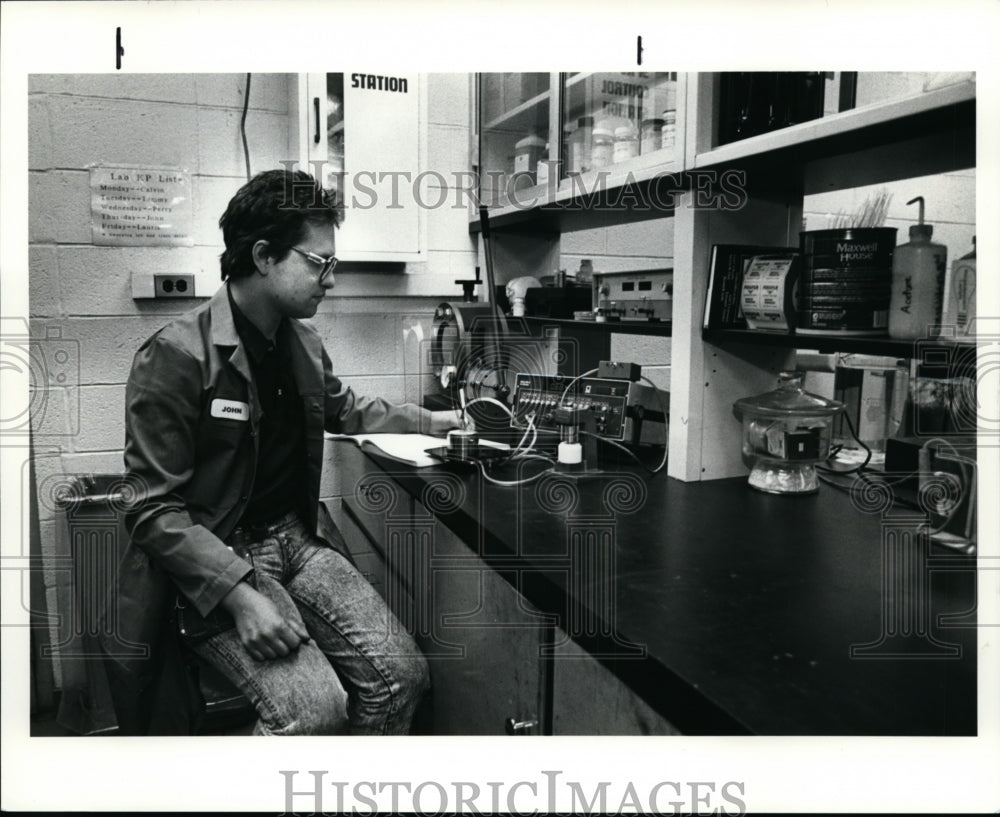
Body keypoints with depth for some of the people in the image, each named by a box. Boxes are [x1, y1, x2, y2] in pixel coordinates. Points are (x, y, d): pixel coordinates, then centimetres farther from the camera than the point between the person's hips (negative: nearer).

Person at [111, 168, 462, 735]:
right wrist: (241, 595, -24)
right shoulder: (175, 357, -14)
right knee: (315, 709, -24)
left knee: (403, 673, -12)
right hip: (217, 560, -6)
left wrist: (429, 421, 21)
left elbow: (345, 409, 30)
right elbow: (155, 512, -15)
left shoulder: (304, 343, 8)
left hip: (300, 537, 6)